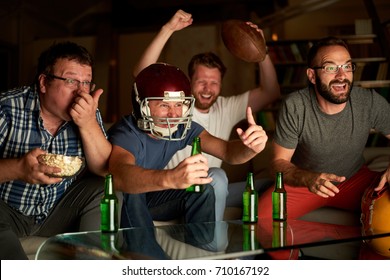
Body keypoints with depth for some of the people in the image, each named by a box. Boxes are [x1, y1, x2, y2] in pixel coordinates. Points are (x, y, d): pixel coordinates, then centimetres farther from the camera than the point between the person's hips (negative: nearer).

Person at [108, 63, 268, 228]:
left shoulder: (183, 128, -13)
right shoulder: (126, 135, -33)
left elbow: (228, 152, -18)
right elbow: (119, 176, -55)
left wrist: (251, 147, -42)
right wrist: (170, 178, -72)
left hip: (149, 198, 5)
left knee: (203, 188, -15)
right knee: (129, 191, -37)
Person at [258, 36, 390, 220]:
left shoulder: (371, 102, -16)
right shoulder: (294, 107, -21)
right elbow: (279, 162, -14)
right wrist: (307, 178, -34)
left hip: (355, 178, 2)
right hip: (302, 182, -1)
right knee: (259, 219, -26)